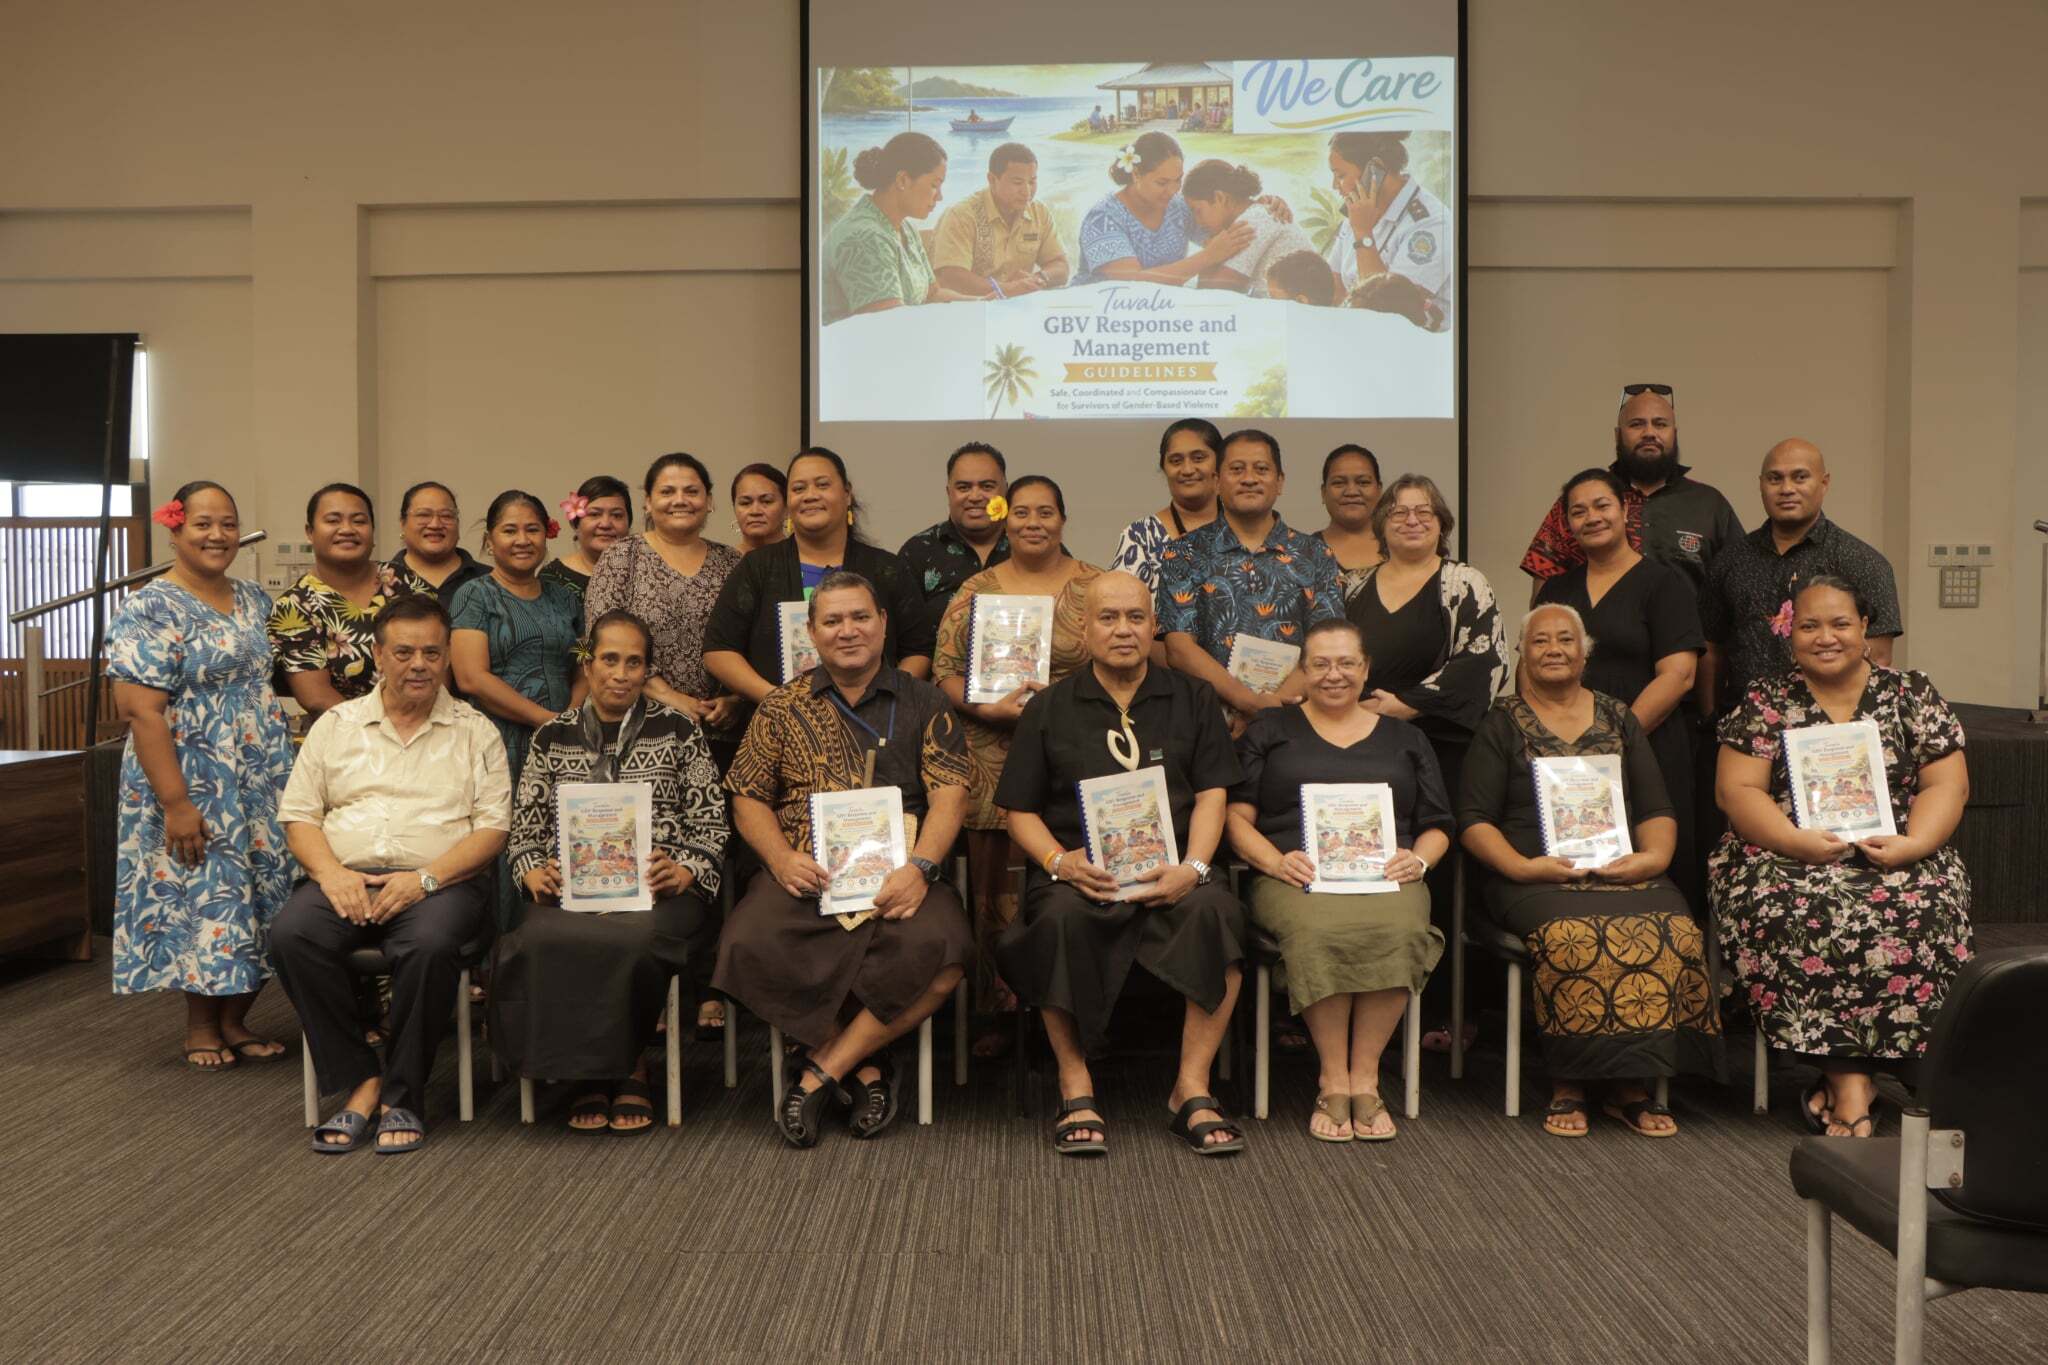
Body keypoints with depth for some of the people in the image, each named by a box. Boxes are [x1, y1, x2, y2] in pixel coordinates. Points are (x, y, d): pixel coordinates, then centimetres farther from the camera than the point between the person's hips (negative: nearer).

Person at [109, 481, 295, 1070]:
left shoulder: (254, 600, 10)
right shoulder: (149, 610, -11)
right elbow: (141, 711, -17)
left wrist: (285, 772, 10)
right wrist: (175, 802, -21)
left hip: (263, 784, 6)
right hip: (194, 786, -6)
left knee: (261, 898, 7)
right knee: (207, 895, 0)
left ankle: (233, 1020, 20)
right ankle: (200, 1027, 18)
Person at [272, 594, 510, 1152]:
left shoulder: (475, 731, 11)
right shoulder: (336, 725, 18)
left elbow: (493, 827, 1)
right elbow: (298, 814, 12)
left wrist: (425, 878, -14)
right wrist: (331, 872, -9)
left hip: (439, 881, -2)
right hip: (345, 876, 3)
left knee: (431, 945, -35)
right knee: (291, 935, -29)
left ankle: (402, 1096, -16)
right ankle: (360, 1081, -15)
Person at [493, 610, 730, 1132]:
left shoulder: (678, 731, 12)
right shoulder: (552, 737, 18)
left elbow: (710, 820, 8)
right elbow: (525, 825, 16)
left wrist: (687, 870, -9)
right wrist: (533, 871, -3)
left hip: (655, 886, -2)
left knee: (637, 939, -37)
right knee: (543, 941, -33)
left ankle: (628, 1065, -10)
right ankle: (589, 1070, -12)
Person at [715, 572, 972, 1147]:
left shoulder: (923, 704, 12)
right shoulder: (782, 707, 16)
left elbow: (949, 794, 3)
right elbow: (749, 798, 13)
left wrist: (919, 868, -14)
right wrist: (782, 859, -7)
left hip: (897, 876, -1)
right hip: (804, 876, 1)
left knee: (939, 947, -33)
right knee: (748, 946, -30)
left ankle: (824, 1069, -14)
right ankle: (865, 1064, -12)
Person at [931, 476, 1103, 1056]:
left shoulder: (1096, 587, 7)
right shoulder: (976, 590, 9)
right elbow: (944, 668, 5)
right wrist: (990, 709, -11)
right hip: (994, 762, 1)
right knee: (997, 884, 2)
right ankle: (1002, 1009, 13)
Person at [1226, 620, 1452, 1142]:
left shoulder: (1404, 738, 26)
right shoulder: (1269, 731, 20)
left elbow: (1437, 826, 22)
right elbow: (1238, 817, 10)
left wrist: (1418, 859, -1)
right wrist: (1277, 861, -8)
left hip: (1385, 877, 2)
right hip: (1297, 877, -1)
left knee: (1399, 931, -35)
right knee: (1321, 932, -38)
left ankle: (1364, 1076, -24)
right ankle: (1333, 1080, -26)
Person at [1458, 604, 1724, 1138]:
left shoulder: (1619, 718, 20)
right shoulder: (1502, 723, 11)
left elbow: (1657, 811, 16)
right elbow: (1474, 821, 3)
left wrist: (1652, 857, -6)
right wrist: (1522, 866, -13)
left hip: (1624, 871, 3)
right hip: (1536, 879, -2)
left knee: (1675, 934, -29)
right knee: (1572, 938, -35)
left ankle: (1632, 1086, -18)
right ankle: (1567, 1088, -22)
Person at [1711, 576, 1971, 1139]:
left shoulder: (1912, 694, 11)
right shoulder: (1764, 701, 8)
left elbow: (1948, 784, 5)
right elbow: (1737, 789, 0)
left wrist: (1913, 844, -14)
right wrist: (1797, 840, -17)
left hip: (1894, 859, 1)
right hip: (1789, 857, -1)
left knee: (1922, 909, -32)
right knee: (1781, 908, -35)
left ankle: (1842, 1077, -20)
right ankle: (1852, 1080, -28)